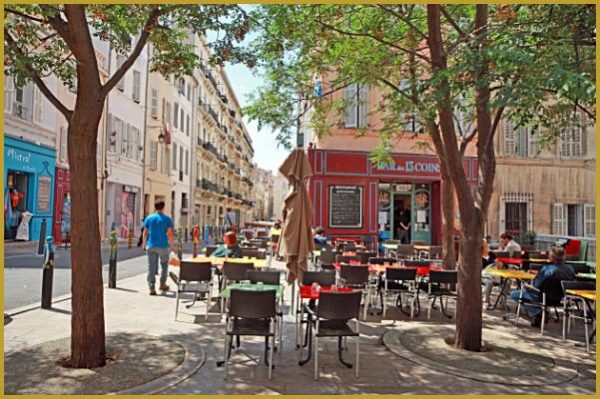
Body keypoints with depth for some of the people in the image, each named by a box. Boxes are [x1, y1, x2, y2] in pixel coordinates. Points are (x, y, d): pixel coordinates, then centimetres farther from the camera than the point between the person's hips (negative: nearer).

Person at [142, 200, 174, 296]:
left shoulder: (149, 218, 4)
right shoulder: (167, 219, -4)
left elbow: (145, 233, 5)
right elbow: (170, 234, -8)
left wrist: (144, 244, 15)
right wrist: (172, 245, 0)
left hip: (151, 246, 2)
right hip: (163, 246, -2)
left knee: (151, 267, 3)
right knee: (164, 265, 17)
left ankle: (151, 288, 1)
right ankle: (162, 284, 23)